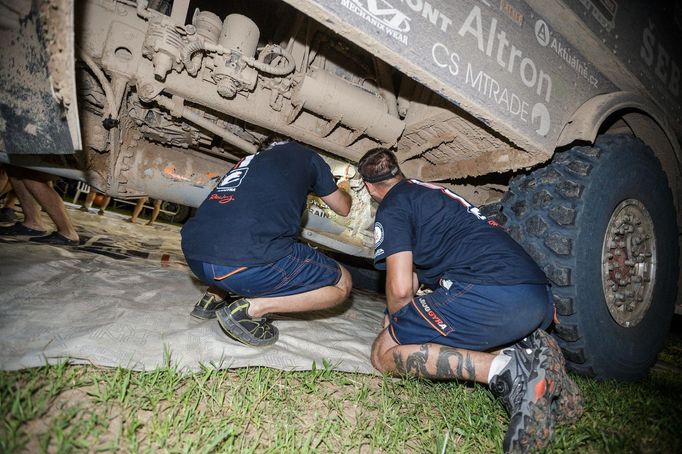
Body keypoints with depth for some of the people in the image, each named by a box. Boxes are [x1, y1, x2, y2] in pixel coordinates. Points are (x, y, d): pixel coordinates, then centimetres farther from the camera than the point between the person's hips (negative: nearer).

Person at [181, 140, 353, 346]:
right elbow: (343, 208, 28)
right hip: (247, 260, -8)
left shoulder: (250, 160, 30)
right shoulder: (305, 155, 16)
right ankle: (252, 307, -2)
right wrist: (344, 191, 51)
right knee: (342, 283, 10)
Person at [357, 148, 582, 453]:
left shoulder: (392, 207, 4)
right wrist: (398, 317, 52)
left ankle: (502, 368, -14)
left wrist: (395, 322, 18)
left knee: (385, 352, 3)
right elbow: (417, 264, 42)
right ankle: (526, 351, 5)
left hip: (488, 295, -9)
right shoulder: (429, 192, 31)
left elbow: (400, 288, -4)